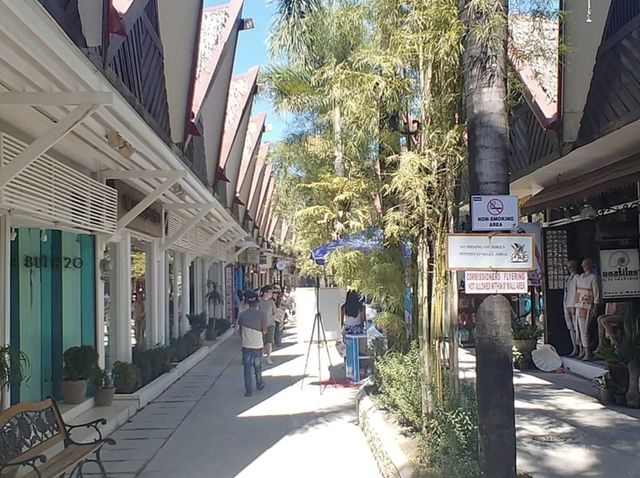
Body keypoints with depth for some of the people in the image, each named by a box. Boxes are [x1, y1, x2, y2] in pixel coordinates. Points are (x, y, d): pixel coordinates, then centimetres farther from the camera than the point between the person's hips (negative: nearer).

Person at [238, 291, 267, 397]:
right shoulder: (262, 314, -8)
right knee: (258, 367, 18)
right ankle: (259, 384, 35)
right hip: (258, 345, 0)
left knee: (247, 368, 4)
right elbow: (264, 331, -7)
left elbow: (240, 330, 5)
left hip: (246, 345, 0)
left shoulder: (242, 315, -3)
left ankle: (248, 390, 1)